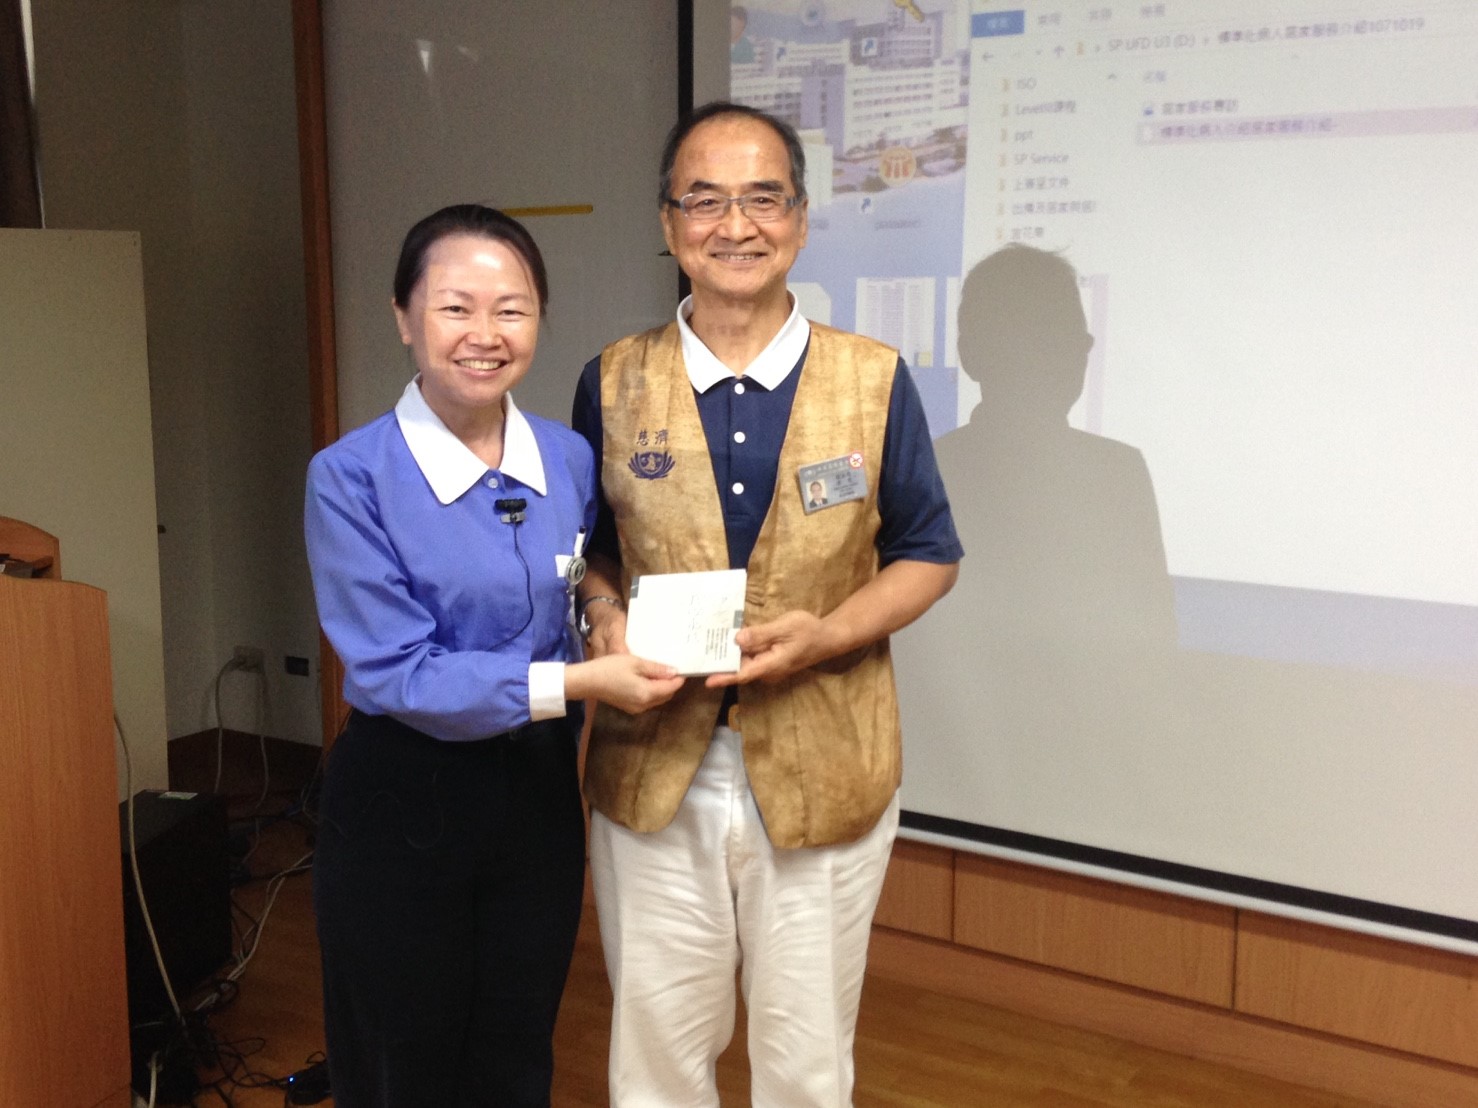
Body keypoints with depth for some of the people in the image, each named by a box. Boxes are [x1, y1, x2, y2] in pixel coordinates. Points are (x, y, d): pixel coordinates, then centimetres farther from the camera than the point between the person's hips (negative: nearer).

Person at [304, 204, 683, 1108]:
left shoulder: (571, 462, -2)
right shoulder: (353, 478, -16)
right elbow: (394, 673, -19)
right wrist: (574, 684, -24)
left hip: (537, 793, 4)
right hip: (400, 804, -4)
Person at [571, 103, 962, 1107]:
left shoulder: (875, 381, -2)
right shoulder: (613, 383, 1)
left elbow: (927, 555, 4)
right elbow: (590, 544, 11)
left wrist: (828, 633, -14)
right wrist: (606, 616, -11)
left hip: (824, 771, 0)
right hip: (652, 770, 1)